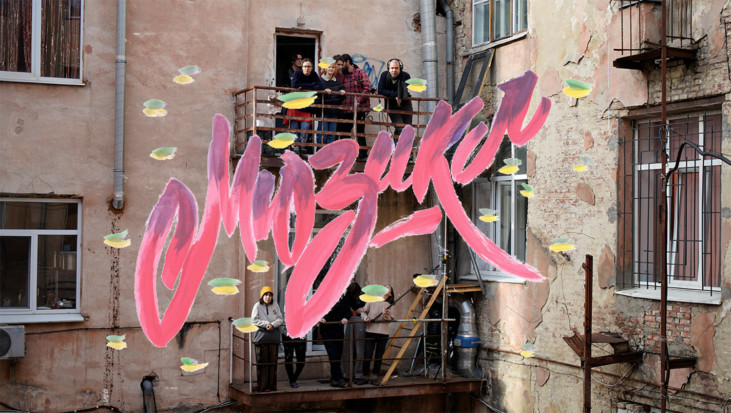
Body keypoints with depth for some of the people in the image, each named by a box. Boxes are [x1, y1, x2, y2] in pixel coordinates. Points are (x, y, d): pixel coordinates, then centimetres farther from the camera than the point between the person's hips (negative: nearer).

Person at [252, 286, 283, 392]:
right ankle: (262, 386, 1)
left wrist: (273, 325, -11)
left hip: (274, 336, 3)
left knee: (273, 362, 3)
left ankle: (272, 385, 9)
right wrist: (266, 324, -12)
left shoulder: (275, 306, 10)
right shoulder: (257, 306, 1)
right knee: (262, 362, -3)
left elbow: (281, 319, 7)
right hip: (262, 335, -3)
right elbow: (254, 320, -4)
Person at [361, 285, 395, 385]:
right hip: (370, 331, -2)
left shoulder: (388, 305, 11)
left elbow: (389, 319, 4)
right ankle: (364, 376, 9)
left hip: (383, 333, 2)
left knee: (379, 356, 4)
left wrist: (386, 314, -16)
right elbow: (363, 311, 11)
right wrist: (366, 317, -9)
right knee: (367, 355, -3)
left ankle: (375, 377, 12)